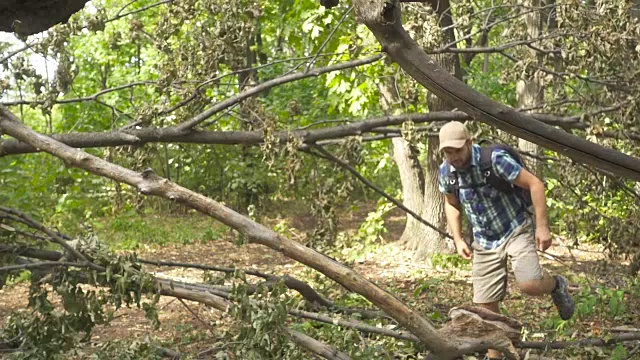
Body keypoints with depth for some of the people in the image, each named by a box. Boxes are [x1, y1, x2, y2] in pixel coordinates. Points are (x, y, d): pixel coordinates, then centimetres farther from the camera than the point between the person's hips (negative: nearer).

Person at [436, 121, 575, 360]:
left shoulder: (494, 159, -23)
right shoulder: (446, 172, -6)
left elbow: (535, 184, -18)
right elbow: (451, 204, 15)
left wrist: (542, 226, -21)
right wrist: (458, 240, 7)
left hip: (516, 230, -5)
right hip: (485, 242, 5)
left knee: (529, 284, -26)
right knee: (486, 304, 2)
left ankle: (555, 285, 10)